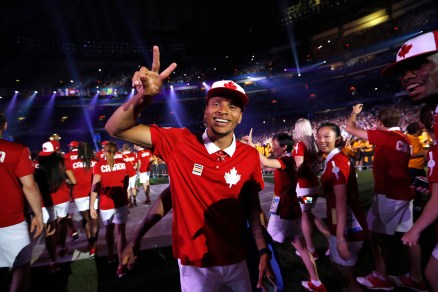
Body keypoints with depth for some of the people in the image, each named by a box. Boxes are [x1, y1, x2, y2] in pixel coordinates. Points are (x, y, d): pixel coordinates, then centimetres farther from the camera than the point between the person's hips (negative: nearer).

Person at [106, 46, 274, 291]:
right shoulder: (180, 143, -16)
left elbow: (253, 207, -2)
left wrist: (264, 251, -7)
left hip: (236, 260, 2)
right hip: (194, 264, -2)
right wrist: (143, 97, -33)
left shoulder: (250, 156, -10)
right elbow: (116, 129, -16)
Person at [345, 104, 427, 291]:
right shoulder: (403, 139, 10)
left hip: (388, 194, -9)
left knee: (375, 232, 3)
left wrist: (355, 113, 7)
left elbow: (350, 129, -10)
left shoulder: (384, 136, -13)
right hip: (404, 192, 9)